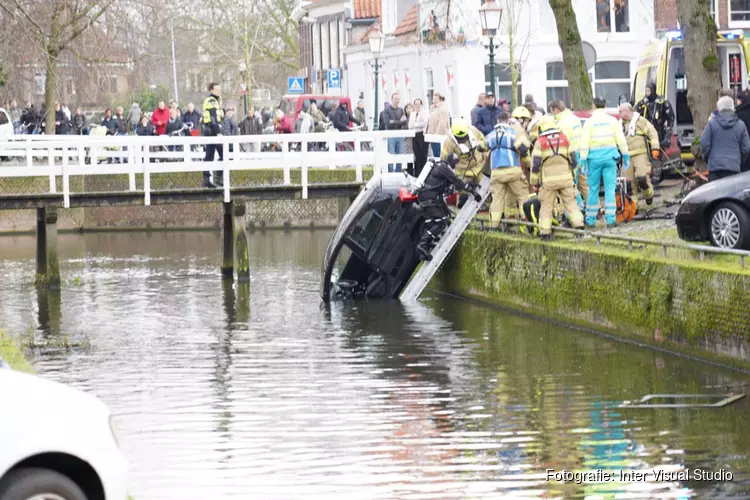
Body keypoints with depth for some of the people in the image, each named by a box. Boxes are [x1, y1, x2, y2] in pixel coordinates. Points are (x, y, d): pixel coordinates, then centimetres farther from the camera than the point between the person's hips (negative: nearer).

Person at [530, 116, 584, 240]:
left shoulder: (540, 142, -3)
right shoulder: (564, 139, 5)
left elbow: (536, 164, -6)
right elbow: (573, 159, 7)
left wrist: (534, 181, 4)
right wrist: (572, 173, 22)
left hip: (548, 180, -2)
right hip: (565, 178, 2)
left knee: (546, 206, 4)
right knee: (570, 202, 8)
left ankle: (545, 231, 2)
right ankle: (578, 224, -1)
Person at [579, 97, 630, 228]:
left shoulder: (589, 122, 0)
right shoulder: (612, 120, 4)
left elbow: (584, 143, -4)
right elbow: (621, 140, 3)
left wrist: (583, 161, -2)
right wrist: (626, 157, 9)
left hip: (594, 158, -1)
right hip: (609, 157, 1)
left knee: (593, 189, 6)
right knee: (610, 189, 1)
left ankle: (590, 220, 9)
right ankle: (611, 220, -4)